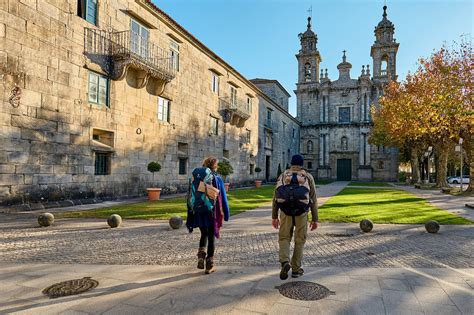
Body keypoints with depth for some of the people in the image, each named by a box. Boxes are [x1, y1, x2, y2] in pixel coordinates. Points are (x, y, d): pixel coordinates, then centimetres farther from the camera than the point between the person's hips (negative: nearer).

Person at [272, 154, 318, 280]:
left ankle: (285, 262, -12)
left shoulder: (283, 176, 9)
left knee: (284, 239, 11)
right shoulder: (308, 177, 5)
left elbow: (276, 197, 5)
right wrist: (315, 219, 6)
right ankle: (296, 269, 16)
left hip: (286, 213, 1)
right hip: (301, 213, 0)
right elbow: (313, 200, 2)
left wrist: (274, 217, 9)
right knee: (299, 241, 14)